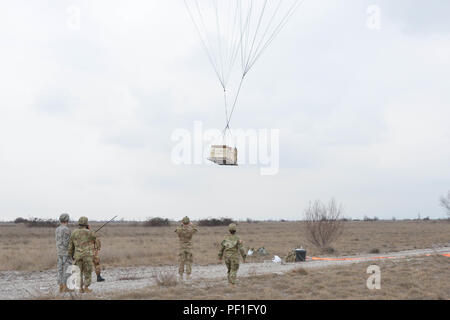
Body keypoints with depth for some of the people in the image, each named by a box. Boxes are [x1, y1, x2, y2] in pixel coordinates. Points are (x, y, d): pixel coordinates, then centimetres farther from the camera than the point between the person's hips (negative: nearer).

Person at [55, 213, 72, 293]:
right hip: (66, 252, -8)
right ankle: (66, 287, -6)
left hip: (59, 252, 8)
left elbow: (58, 241, 14)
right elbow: (66, 243, -20)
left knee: (60, 270, 9)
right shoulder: (66, 229, -16)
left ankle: (61, 287, 9)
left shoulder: (57, 229, 10)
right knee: (67, 269, -4)